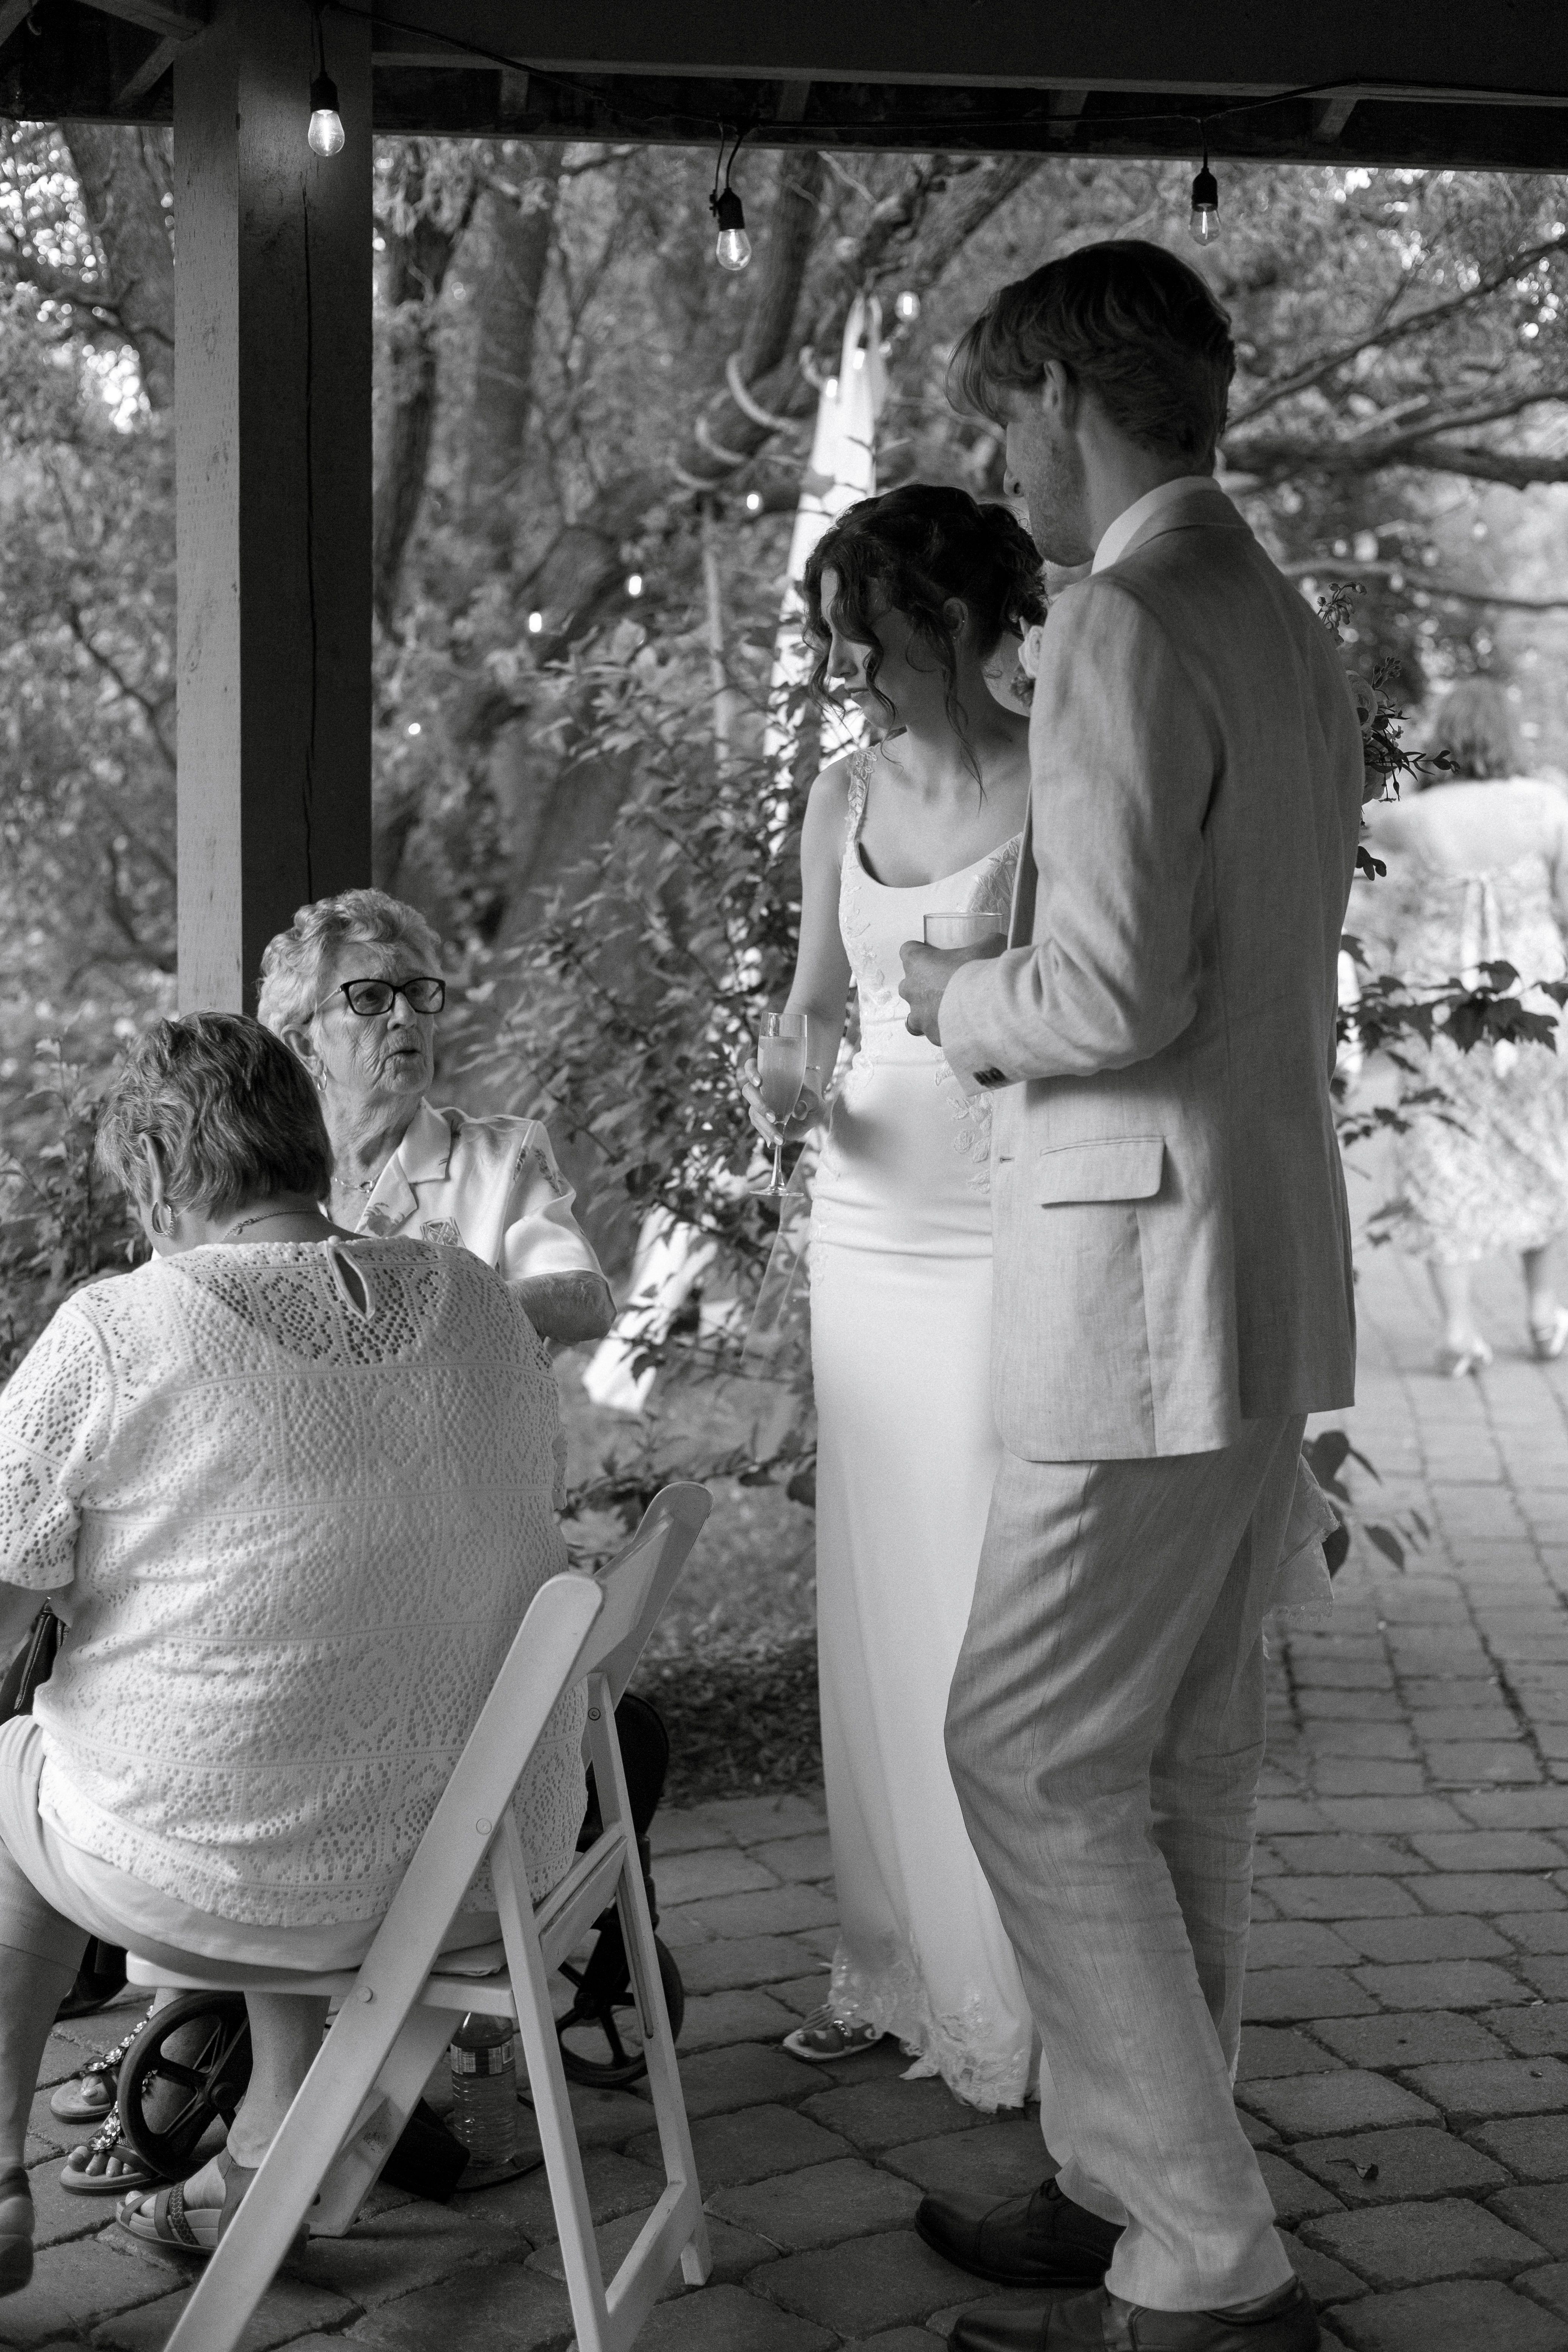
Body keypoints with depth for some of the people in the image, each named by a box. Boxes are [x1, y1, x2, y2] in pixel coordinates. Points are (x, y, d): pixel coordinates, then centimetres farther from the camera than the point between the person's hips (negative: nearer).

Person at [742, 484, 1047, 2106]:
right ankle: (891, 1964, 21)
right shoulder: (842, 800, 9)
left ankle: (1022, 1997, 10)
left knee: (998, 1611, -3)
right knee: (874, 1605, 9)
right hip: (868, 1225, 6)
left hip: (1013, 1231, -6)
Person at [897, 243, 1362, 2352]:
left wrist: (957, 996, -4)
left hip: (1152, 1274, -10)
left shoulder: (1124, 623, -15)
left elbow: (1118, 987, -22)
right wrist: (1016, 1008, 15)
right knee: (1183, 1761, 15)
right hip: (1271, 1253, 10)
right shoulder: (1293, 634, 15)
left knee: (1035, 1756, -3)